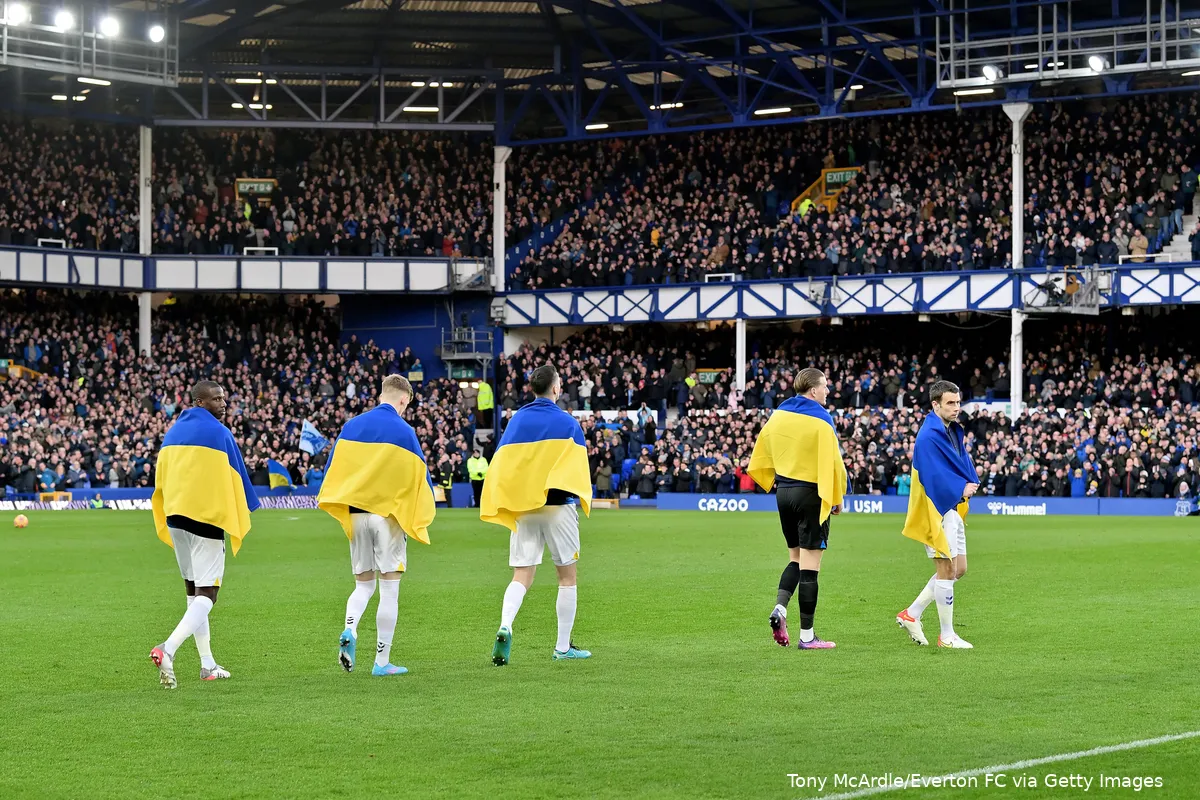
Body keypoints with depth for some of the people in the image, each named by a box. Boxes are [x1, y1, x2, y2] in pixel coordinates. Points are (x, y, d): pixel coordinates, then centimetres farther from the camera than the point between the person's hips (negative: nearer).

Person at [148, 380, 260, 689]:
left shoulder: (174, 432, 13)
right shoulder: (217, 432, -10)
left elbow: (161, 479, 17)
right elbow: (234, 477, -6)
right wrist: (243, 514, 9)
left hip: (175, 517, 8)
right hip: (206, 517, -8)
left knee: (194, 591, 16)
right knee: (206, 594, -7)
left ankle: (207, 665, 19)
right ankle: (168, 649, -27)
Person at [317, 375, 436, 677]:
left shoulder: (351, 426, 6)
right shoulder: (403, 431, -6)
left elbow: (332, 471, 8)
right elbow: (421, 477, -5)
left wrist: (340, 509, 16)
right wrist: (420, 516, 9)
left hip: (355, 515, 4)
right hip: (390, 514, -4)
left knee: (363, 584, 16)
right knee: (389, 589, 3)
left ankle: (349, 631, -13)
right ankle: (382, 661, 2)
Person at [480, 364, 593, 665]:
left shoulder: (516, 421, 5)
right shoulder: (567, 423, -3)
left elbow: (500, 464, 4)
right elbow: (579, 468, -2)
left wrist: (504, 507, 10)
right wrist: (583, 499, 14)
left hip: (522, 508, 3)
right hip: (558, 507, -3)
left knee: (522, 576, 3)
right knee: (567, 575, 9)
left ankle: (505, 627, -23)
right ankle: (563, 646, 11)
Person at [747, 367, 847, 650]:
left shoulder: (778, 415, 6)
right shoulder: (820, 421, -13)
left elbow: (759, 459, 11)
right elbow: (833, 464, -16)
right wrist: (837, 499, -4)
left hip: (784, 492, 6)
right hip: (811, 494, -6)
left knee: (796, 559, 19)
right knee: (810, 565, -2)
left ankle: (779, 608, -4)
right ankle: (807, 636, 0)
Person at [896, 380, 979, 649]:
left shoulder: (954, 431, 11)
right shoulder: (929, 437, -19)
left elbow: (964, 462, 12)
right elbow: (934, 475, -24)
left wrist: (971, 483, -8)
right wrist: (960, 489, -23)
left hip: (953, 508, 10)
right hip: (937, 509, -10)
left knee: (959, 569, 13)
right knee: (947, 570, -4)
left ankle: (911, 614, 21)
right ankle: (946, 635, 5)